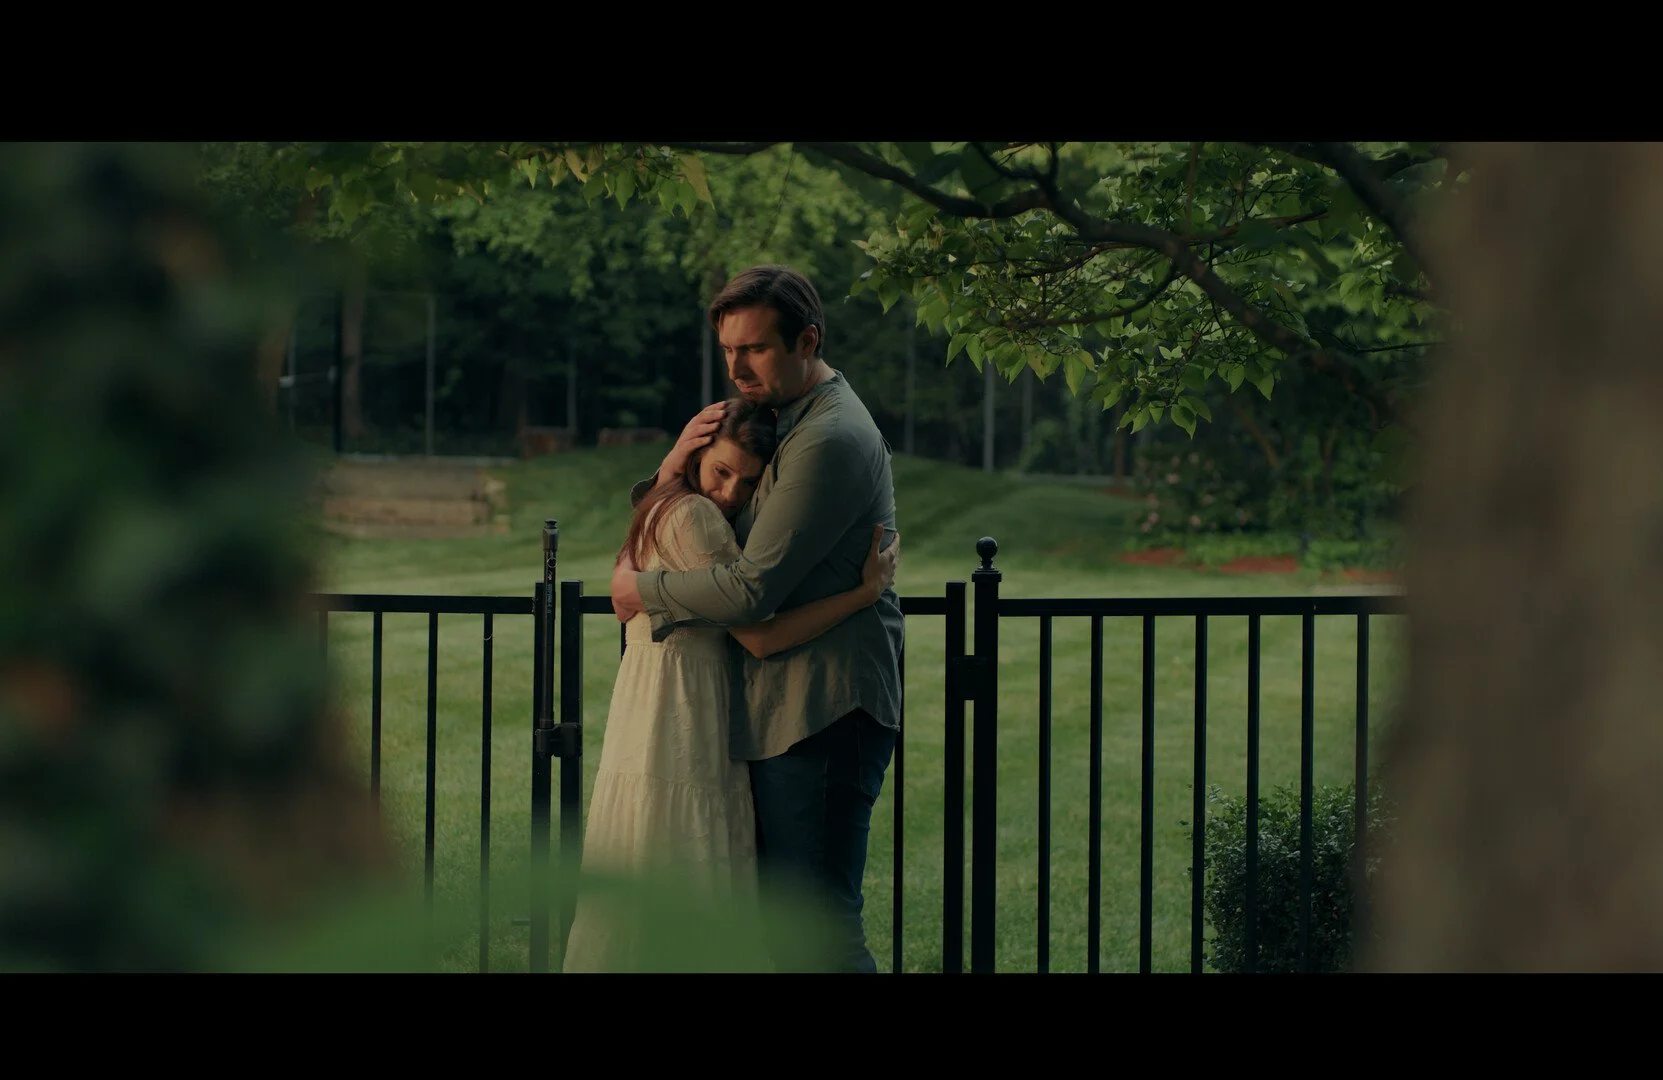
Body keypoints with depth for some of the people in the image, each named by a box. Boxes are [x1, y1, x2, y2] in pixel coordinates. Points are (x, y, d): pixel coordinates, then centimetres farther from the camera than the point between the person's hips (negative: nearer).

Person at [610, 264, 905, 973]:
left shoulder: (830, 440, -16)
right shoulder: (788, 421, 17)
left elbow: (752, 587, -21)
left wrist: (641, 588, -6)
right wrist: (673, 472, 2)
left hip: (822, 717, -10)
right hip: (783, 713, 10)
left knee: (818, 927, -10)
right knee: (780, 920, 12)